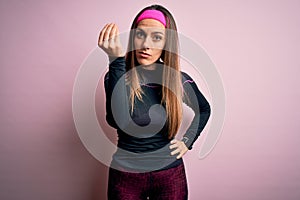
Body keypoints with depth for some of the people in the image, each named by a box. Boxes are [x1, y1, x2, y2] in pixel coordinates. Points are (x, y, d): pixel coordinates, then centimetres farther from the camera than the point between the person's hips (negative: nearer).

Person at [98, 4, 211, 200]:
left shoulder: (180, 80, -6)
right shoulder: (117, 76, -11)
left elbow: (204, 109, 13)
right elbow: (117, 121, -30)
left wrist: (188, 140, 1)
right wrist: (116, 59, -32)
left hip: (171, 175, 2)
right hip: (126, 176, -1)